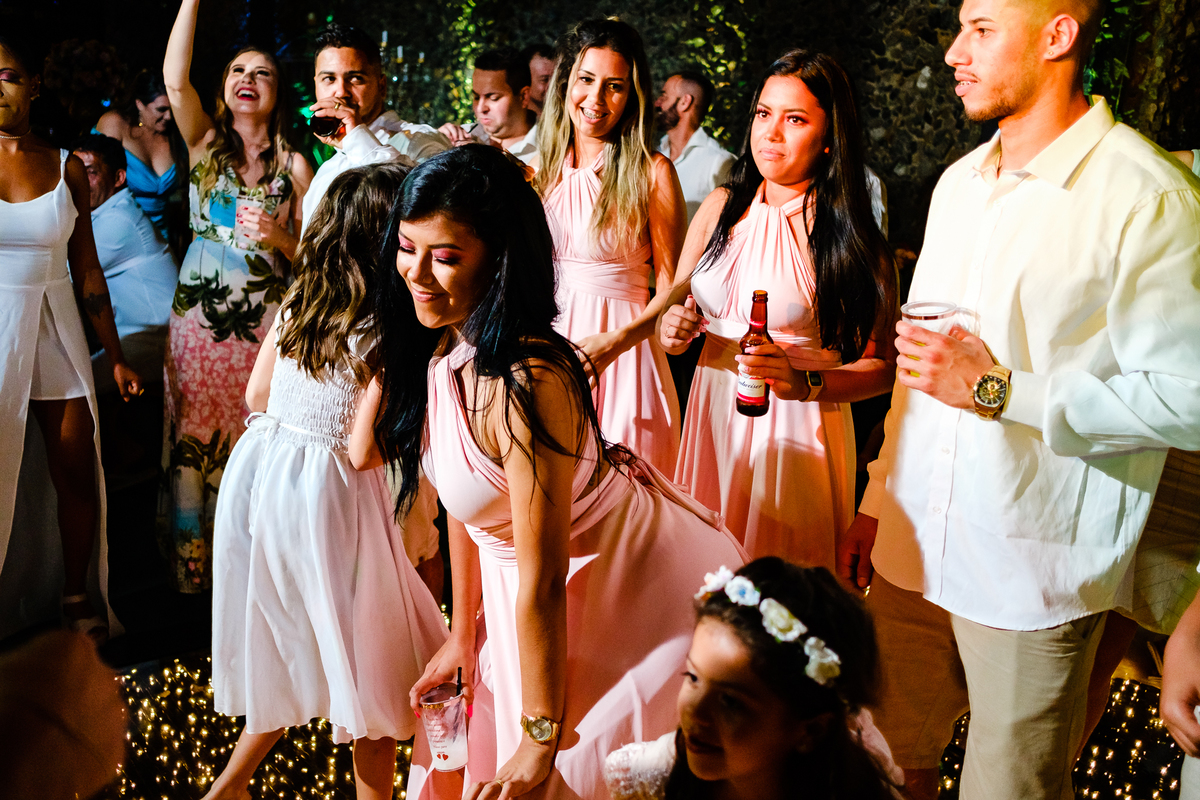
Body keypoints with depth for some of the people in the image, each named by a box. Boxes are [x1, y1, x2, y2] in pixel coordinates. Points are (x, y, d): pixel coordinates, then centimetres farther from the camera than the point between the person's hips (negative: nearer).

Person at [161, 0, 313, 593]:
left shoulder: (293, 164, 7)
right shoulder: (205, 142, 8)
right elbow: (174, 78, -11)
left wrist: (280, 239, -13)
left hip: (265, 320, -1)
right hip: (198, 315, 1)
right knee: (194, 442, 2)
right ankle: (193, 567, 14)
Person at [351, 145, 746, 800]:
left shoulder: (526, 383, -33)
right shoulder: (440, 347, -6)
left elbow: (543, 584, -27)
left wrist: (540, 742, -18)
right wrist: (463, 637, 11)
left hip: (642, 596, -8)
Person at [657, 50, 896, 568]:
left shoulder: (847, 236, -10)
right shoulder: (722, 208, 4)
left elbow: (884, 366, -11)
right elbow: (676, 304, 14)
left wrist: (805, 383, -25)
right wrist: (672, 328, -7)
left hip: (796, 429, -4)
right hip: (711, 414, 4)